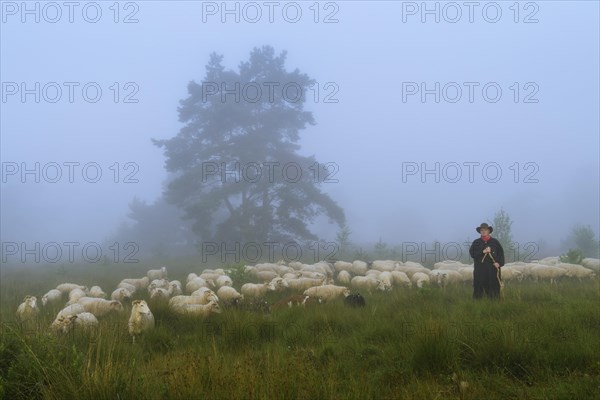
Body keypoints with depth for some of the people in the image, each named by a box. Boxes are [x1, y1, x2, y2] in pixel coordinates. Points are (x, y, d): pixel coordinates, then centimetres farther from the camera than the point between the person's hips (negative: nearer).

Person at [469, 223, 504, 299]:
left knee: (494, 287, -1)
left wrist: (499, 263, -8)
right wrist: (483, 252, -12)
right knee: (478, 287, -2)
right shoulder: (476, 242, 11)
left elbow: (501, 253, 6)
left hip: (493, 268, 0)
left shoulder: (495, 241, 10)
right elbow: (472, 253, -1)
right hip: (480, 269, 0)